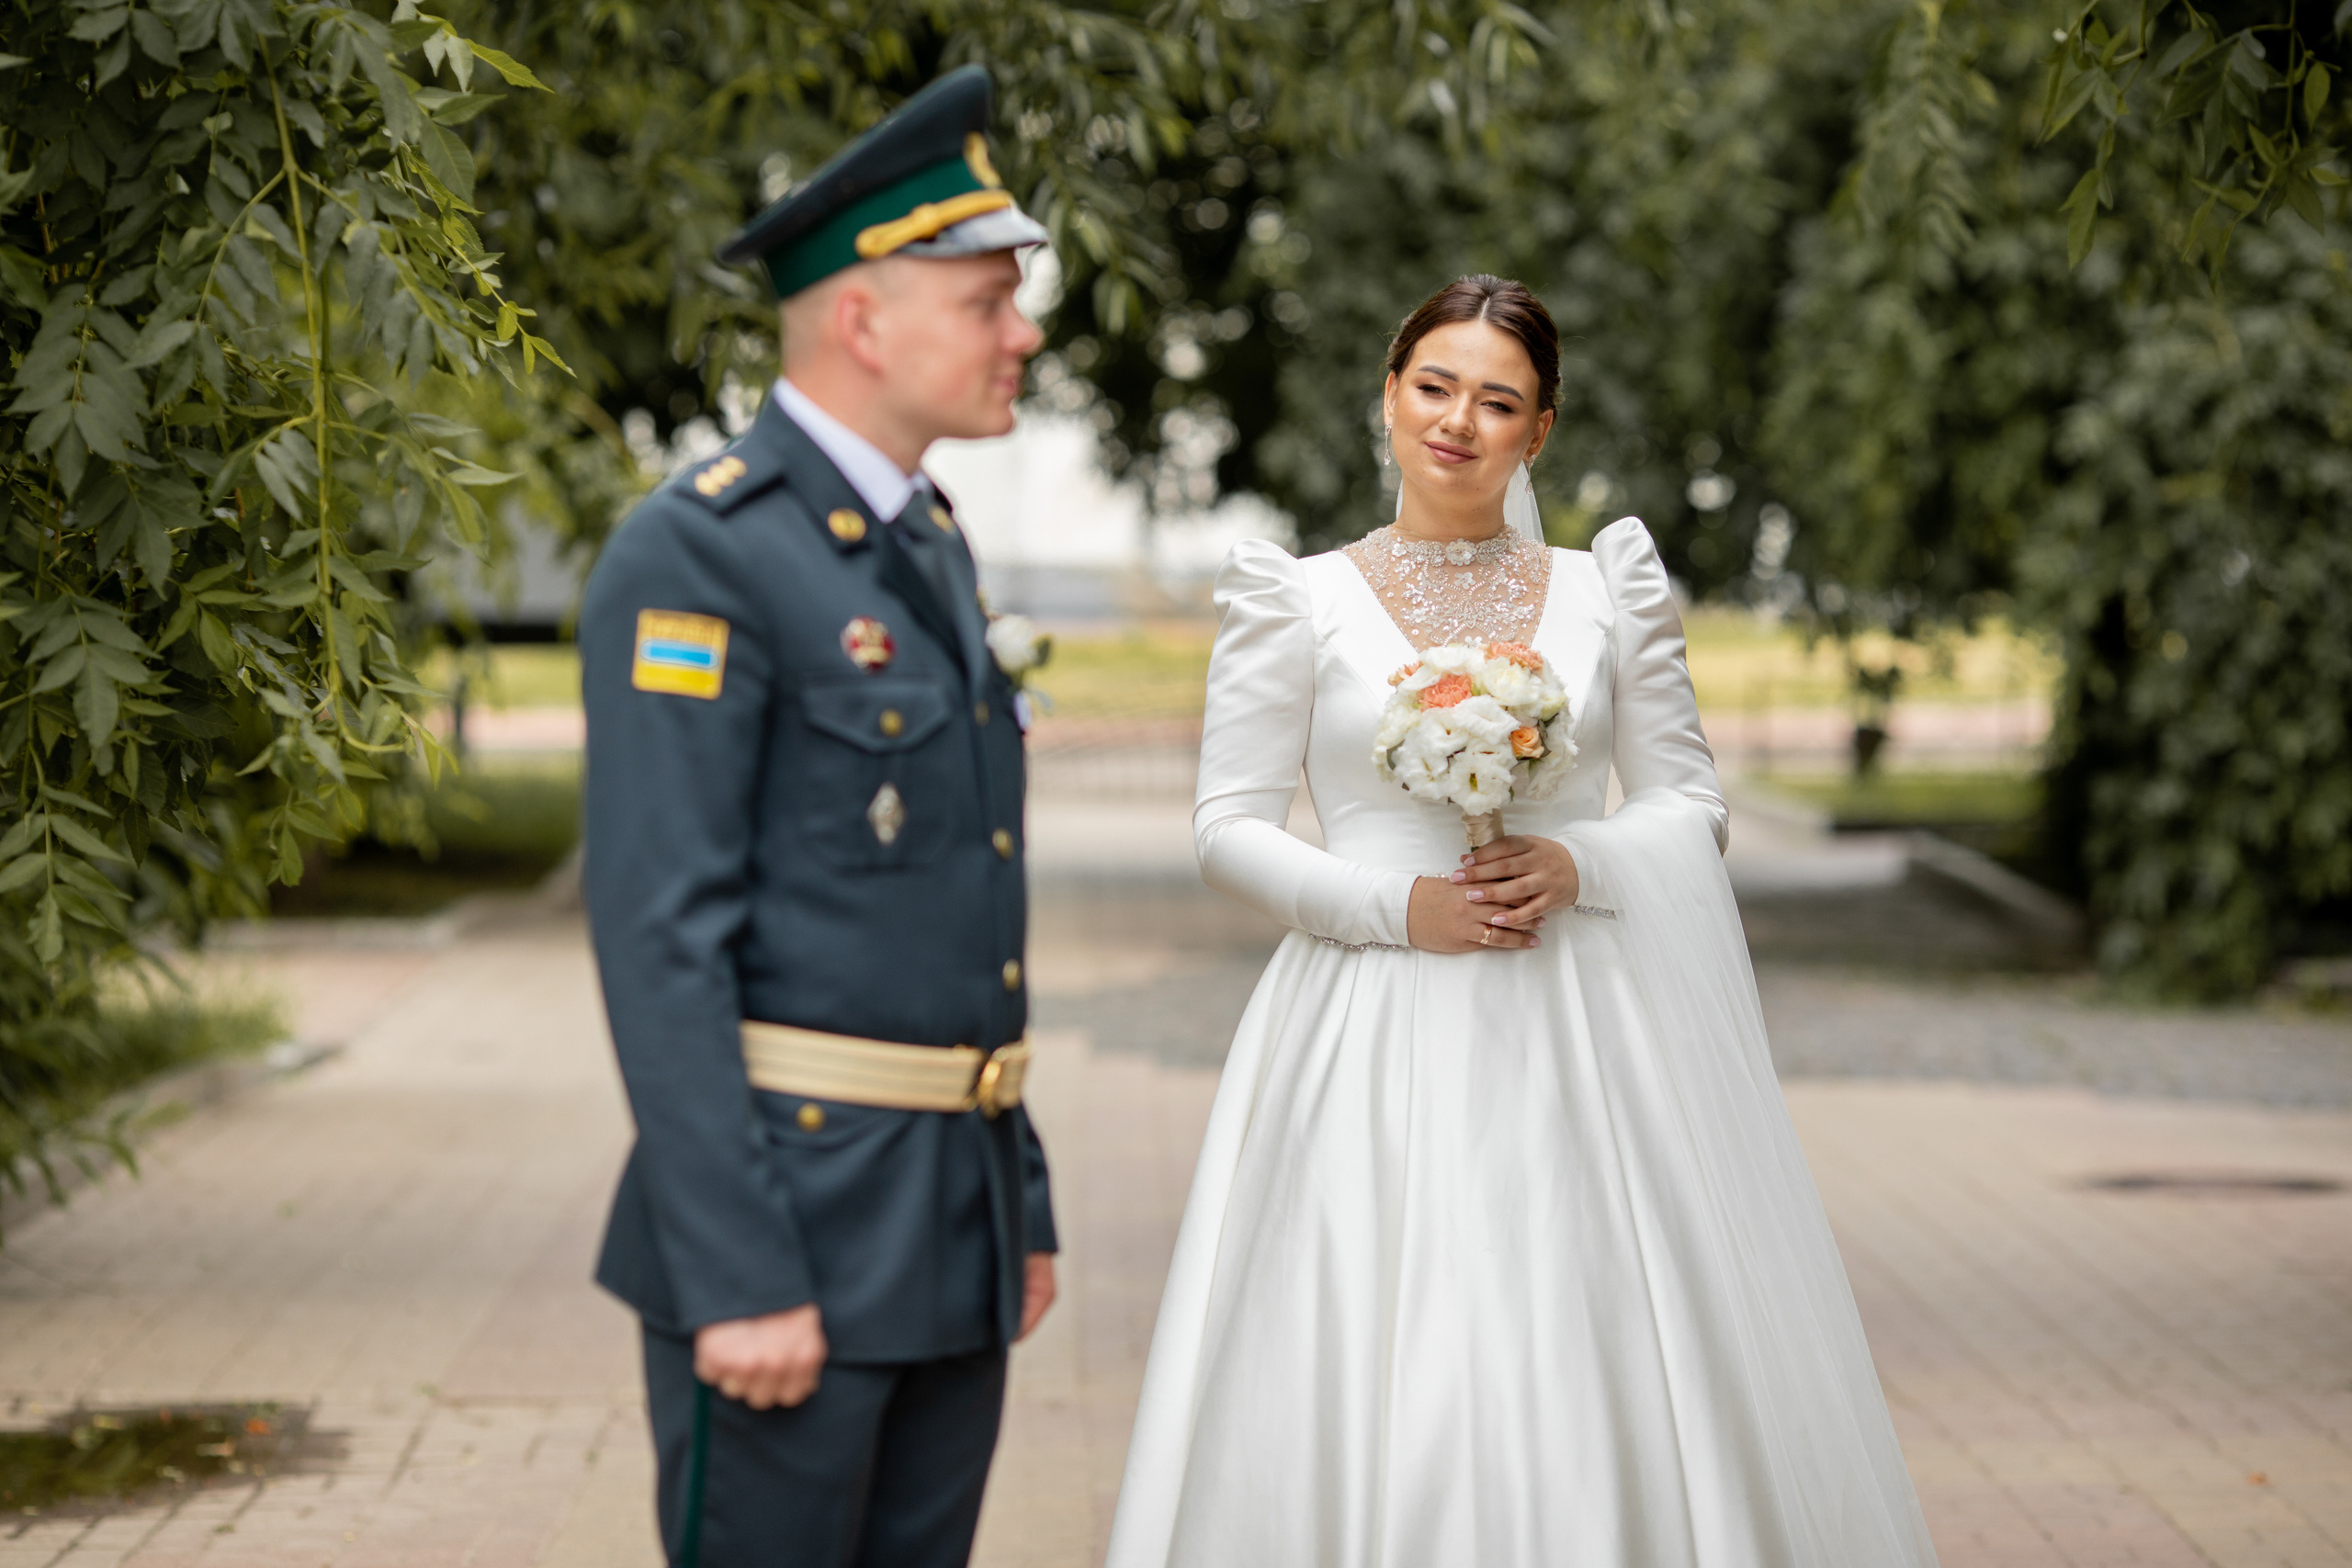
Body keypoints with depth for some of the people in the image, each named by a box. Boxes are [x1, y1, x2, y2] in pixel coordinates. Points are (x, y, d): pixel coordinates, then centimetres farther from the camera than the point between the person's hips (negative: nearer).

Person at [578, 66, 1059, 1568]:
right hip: (782, 1215, -9)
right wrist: (735, 1276, -22)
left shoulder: (926, 547, 15)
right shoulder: (696, 559, -14)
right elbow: (660, 937, -18)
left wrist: (1020, 1202, 18)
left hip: (952, 1223, 9)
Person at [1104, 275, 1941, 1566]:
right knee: (1369, 1399, -4)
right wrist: (1397, 905, -13)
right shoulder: (1299, 602, 3)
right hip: (1375, 1041, -2)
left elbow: (1691, 806, 10)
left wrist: (1578, 865, -10)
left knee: (1600, 1389, -1)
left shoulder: (1605, 593, 9)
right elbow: (1229, 829, 1)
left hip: (1574, 1035, 2)